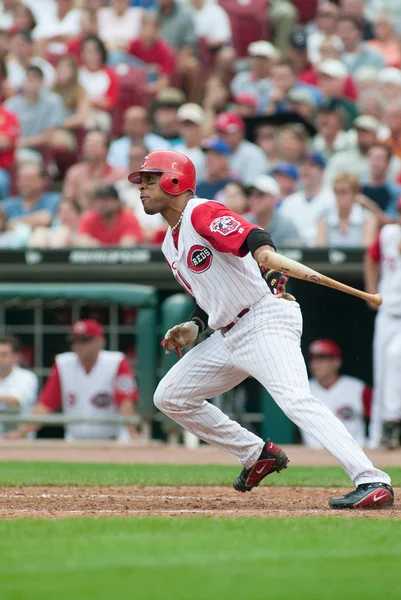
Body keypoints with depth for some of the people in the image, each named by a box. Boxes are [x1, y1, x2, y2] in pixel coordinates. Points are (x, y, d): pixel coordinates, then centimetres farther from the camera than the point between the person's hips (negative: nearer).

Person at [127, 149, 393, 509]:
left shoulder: (202, 214, -11)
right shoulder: (171, 244, 19)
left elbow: (252, 237, -31)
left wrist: (269, 261, -52)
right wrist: (194, 328, 7)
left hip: (265, 320, -10)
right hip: (227, 336, 11)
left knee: (296, 400, -27)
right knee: (169, 397, 14)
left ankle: (373, 482, -35)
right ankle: (258, 455, 18)